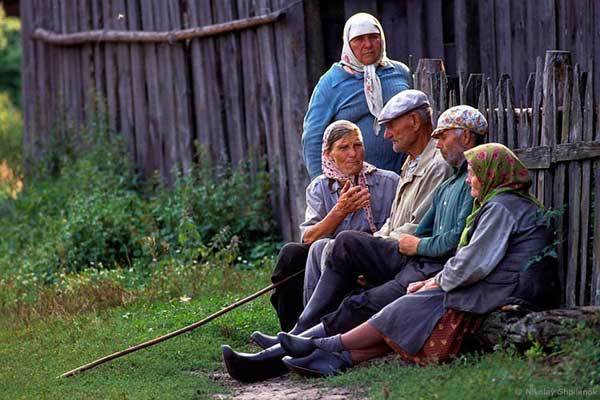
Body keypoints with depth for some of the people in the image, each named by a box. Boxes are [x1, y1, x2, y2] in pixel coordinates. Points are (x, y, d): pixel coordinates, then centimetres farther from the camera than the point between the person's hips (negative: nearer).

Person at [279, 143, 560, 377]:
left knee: (406, 312, -6)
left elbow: (474, 264, -20)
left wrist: (438, 282, -3)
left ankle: (324, 346, 0)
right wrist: (434, 281, 11)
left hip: (488, 300, -10)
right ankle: (341, 358, -10)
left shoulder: (502, 207, -13)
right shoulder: (515, 204, 22)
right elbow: (473, 259, 22)